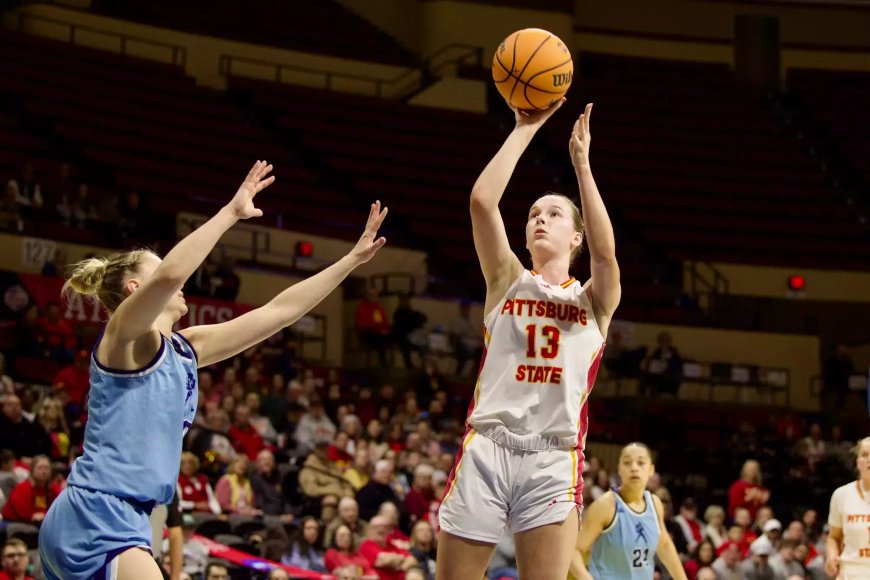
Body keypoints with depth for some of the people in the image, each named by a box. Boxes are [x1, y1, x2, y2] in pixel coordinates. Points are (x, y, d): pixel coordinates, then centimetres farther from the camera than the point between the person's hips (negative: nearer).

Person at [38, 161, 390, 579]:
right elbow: (170, 273, -28)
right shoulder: (124, 336, -5)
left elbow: (278, 311, 19)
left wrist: (353, 259, 18)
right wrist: (232, 212, -21)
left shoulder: (183, 349, 17)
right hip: (96, 518, -10)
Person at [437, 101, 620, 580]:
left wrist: (581, 163, -9)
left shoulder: (594, 300, 13)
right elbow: (482, 200, 0)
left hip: (553, 460, -1)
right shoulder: (508, 283, 15)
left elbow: (605, 252, -10)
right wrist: (524, 130, 2)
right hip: (486, 450, 1)